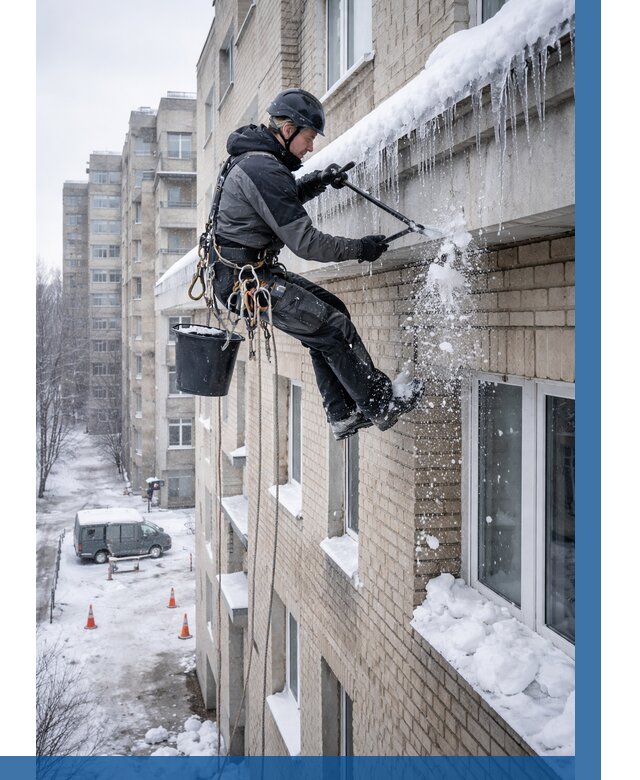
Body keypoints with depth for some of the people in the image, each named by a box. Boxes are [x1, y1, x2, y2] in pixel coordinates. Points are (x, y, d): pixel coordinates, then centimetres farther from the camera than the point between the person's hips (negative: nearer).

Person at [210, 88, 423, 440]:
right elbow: (305, 242, -23)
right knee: (333, 328, -8)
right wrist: (360, 248, -12)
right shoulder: (264, 170, -22)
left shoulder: (255, 157, 11)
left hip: (256, 271, 11)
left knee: (331, 309, 11)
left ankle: (344, 415, 13)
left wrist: (317, 181, 13)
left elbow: (283, 200, 31)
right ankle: (380, 404, 4)